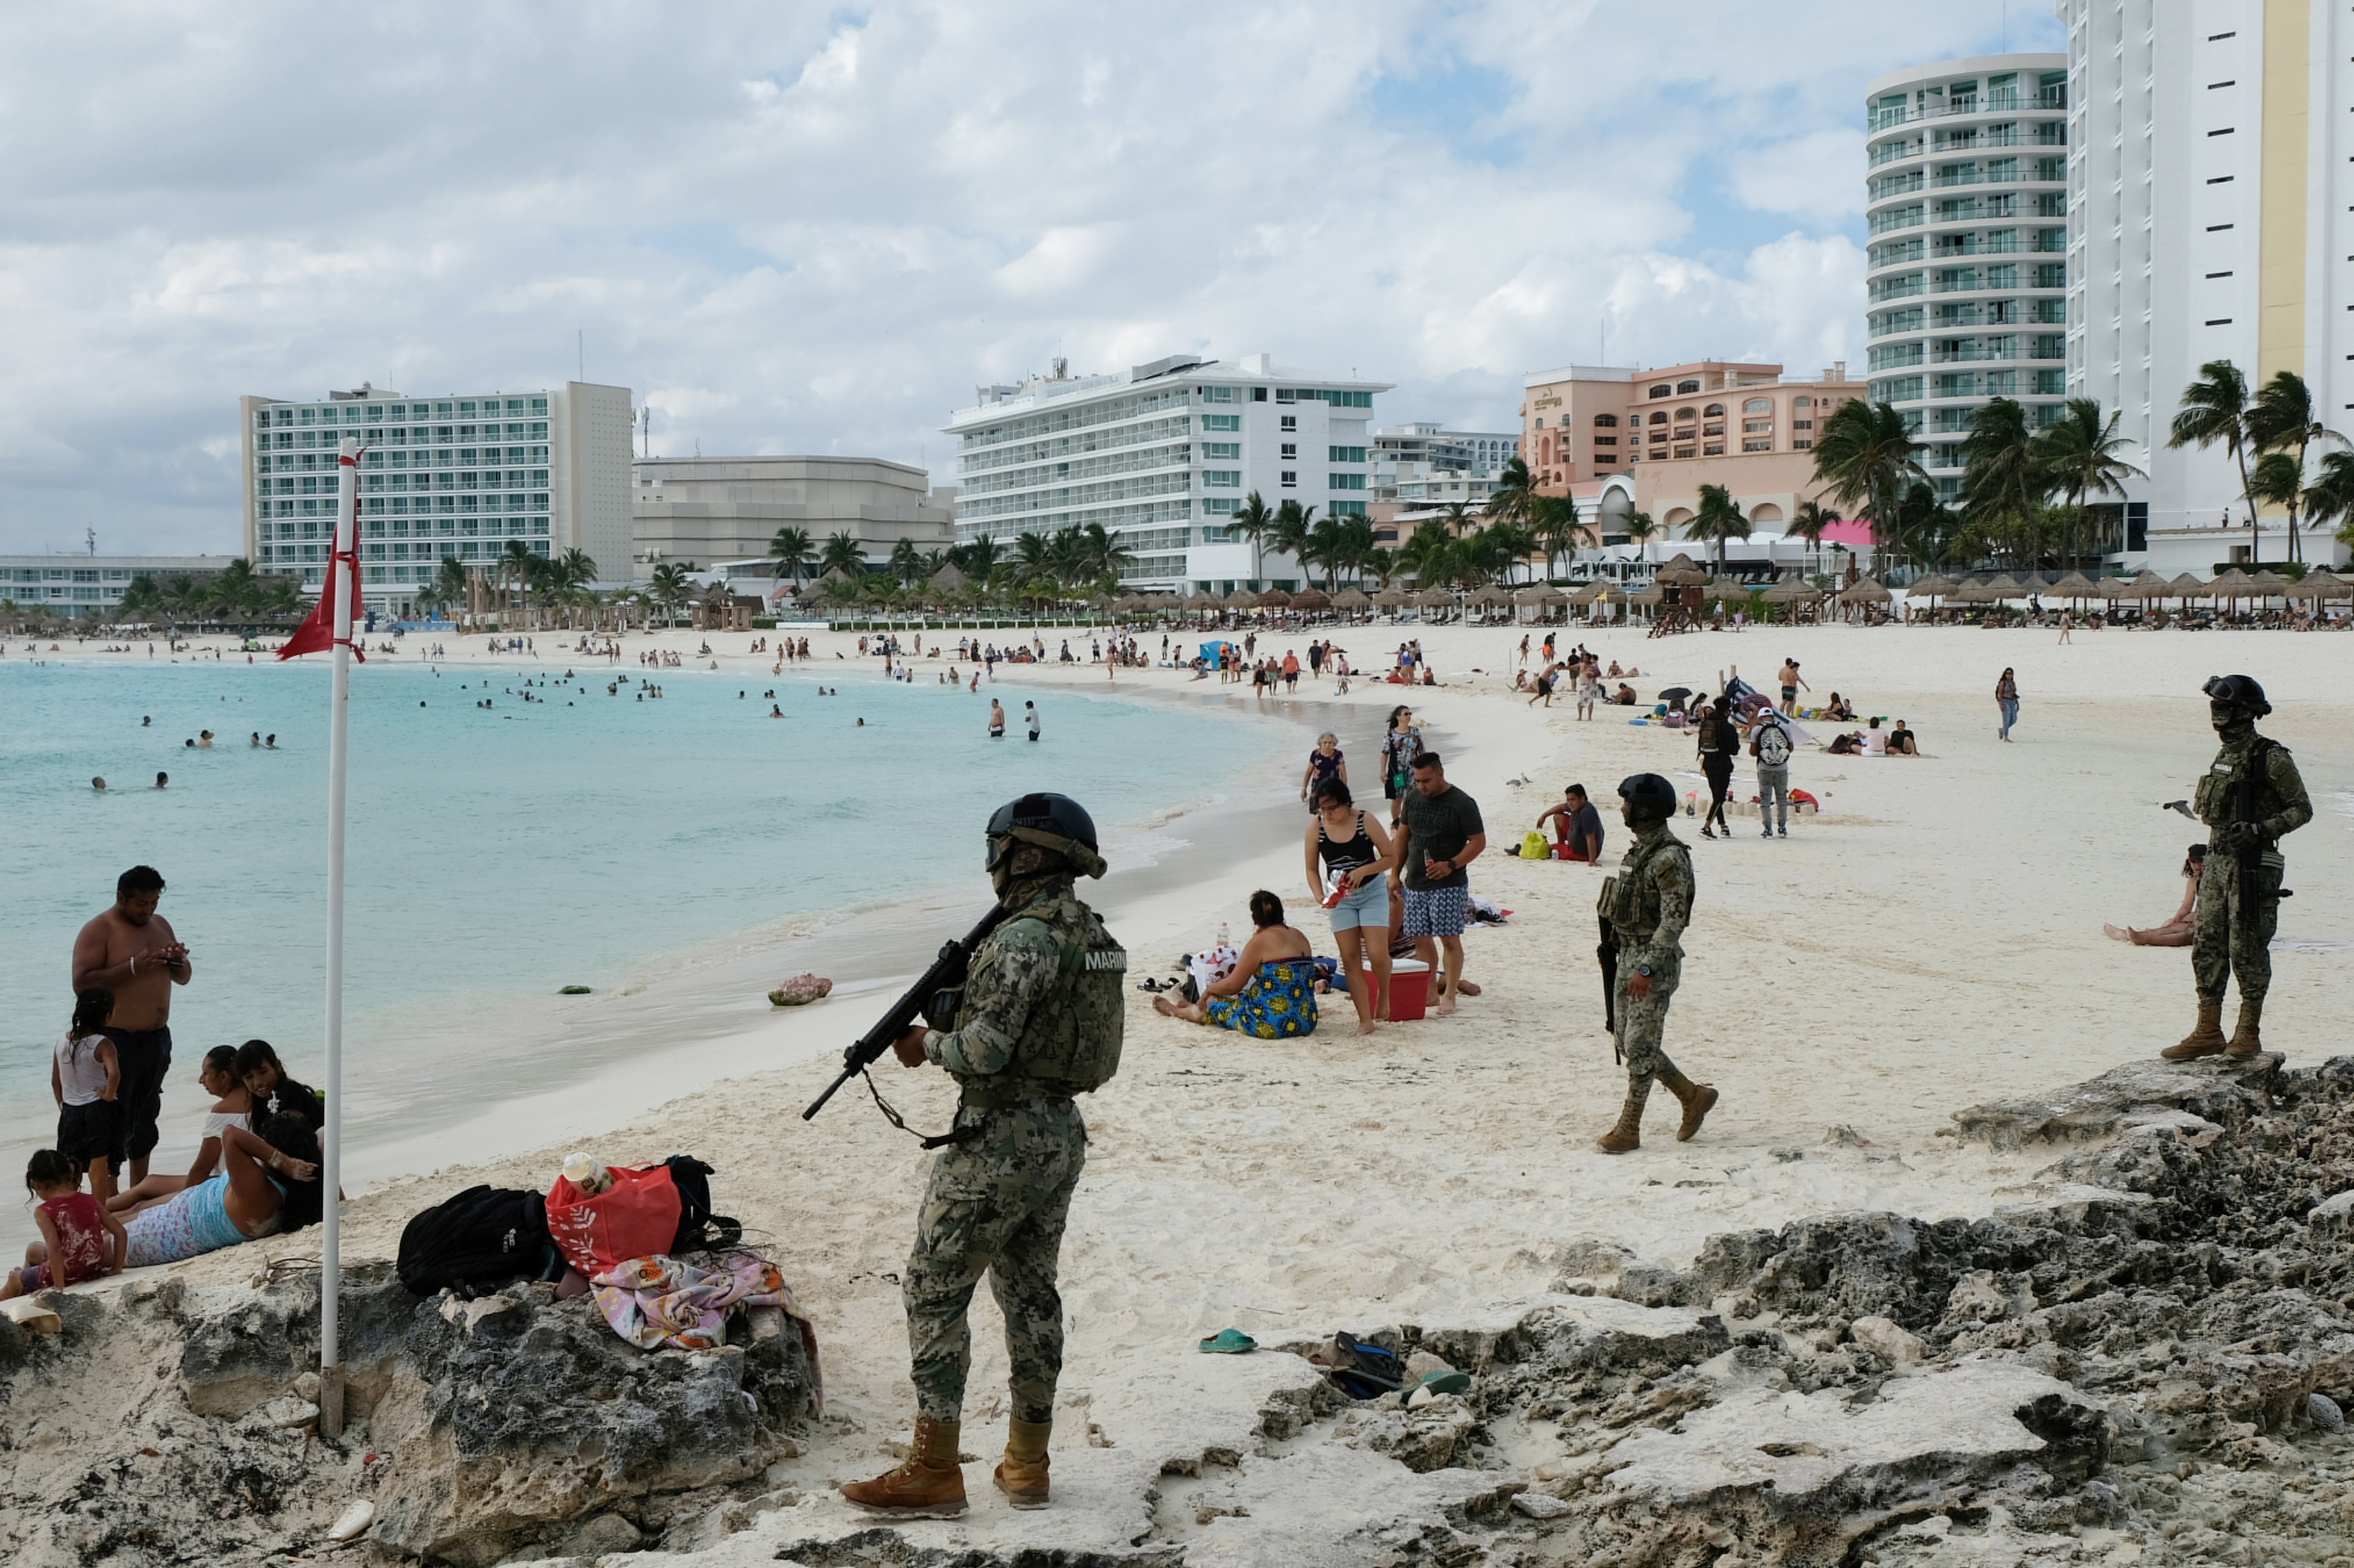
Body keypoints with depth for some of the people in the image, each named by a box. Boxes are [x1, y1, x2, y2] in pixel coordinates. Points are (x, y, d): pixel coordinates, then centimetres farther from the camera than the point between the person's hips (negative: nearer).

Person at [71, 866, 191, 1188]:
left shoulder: (161, 925, 12)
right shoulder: (99, 931, -11)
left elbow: (184, 979, 17)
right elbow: (82, 984, -21)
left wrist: (179, 962, -6)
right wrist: (133, 967, -27)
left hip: (158, 1038, 7)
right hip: (119, 1041, -7)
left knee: (146, 1122, 17)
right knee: (114, 1125, -6)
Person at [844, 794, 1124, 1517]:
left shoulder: (1023, 939, -20)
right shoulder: (1095, 935, 10)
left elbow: (984, 1053, -25)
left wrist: (930, 1042, -5)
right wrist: (948, 1027, 9)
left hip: (1001, 1142, -9)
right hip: (1063, 1135, 9)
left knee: (933, 1291, 0)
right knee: (1031, 1293, 15)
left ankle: (933, 1471, 3)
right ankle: (1027, 1464, 21)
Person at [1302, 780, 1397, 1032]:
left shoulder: (1366, 822, -17)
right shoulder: (1316, 827, -10)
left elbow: (1391, 857, -9)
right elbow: (1312, 869, -1)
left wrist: (1362, 871, -23)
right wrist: (1320, 896, -18)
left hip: (1372, 892, -2)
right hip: (1339, 898, 3)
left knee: (1377, 955, -13)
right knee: (1350, 959, 0)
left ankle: (1384, 995, 19)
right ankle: (1365, 1019, 9)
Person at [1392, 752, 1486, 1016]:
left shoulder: (1462, 804, -8)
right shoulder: (1413, 799, 10)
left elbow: (1479, 841, -9)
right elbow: (1404, 836, 19)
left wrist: (1451, 865, -20)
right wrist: (1395, 872, 13)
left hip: (1449, 885, -6)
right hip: (1415, 883, 6)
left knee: (1450, 939, -6)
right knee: (1421, 938, 7)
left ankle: (1449, 995, 0)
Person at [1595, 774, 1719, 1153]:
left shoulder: (1669, 858, -19)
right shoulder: (1640, 849, 11)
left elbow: (1674, 921, -22)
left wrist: (1647, 969, -24)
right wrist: (1615, 947, 20)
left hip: (1655, 963, -10)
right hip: (1630, 955, 10)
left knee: (1640, 1046, -4)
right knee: (1627, 1042, 13)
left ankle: (1628, 1130, 3)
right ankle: (1693, 1096, 26)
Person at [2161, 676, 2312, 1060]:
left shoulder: (2271, 759, -10)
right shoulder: (2225, 756, 13)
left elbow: (2302, 809, -7)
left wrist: (2260, 830, -20)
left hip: (2253, 866, -8)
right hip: (2217, 862, 8)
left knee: (2247, 949, -2)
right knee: (2207, 946, 7)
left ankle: (2248, 1034, 9)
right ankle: (2208, 1032, 13)